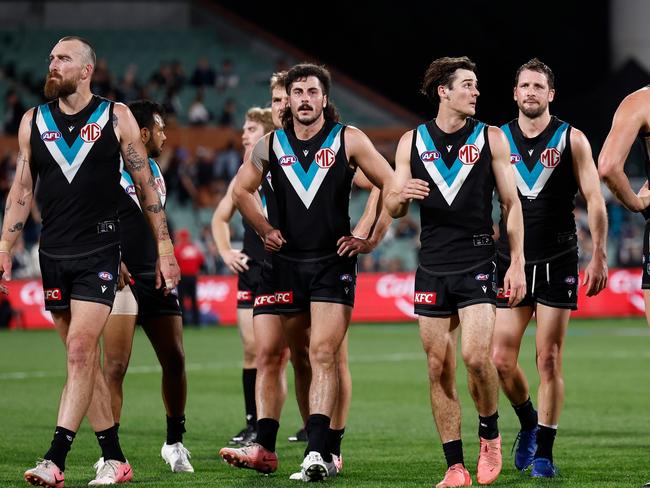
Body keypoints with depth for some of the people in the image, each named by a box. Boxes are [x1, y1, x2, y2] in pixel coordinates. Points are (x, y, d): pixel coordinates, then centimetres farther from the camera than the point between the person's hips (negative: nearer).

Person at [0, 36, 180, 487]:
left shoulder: (116, 118, -1)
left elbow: (146, 185, 4)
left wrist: (165, 248, 2)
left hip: (99, 251, -4)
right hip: (54, 255, 4)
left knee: (81, 349, -15)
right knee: (84, 359, 7)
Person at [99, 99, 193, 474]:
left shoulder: (153, 169, 15)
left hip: (156, 279, 8)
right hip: (123, 280, -8)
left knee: (175, 361, 6)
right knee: (116, 366, -11)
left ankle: (175, 443, 21)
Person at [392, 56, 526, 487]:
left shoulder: (491, 138, 4)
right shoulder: (412, 143, 7)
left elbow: (511, 204, 5)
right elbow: (395, 209, 12)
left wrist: (518, 264, -2)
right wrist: (404, 195, -13)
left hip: (477, 263, -2)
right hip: (432, 266, 2)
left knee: (477, 356, -18)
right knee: (439, 369, 1)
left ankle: (490, 435, 9)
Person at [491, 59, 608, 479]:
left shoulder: (572, 140, 1)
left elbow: (595, 200, 1)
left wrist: (599, 257, -5)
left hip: (558, 264, -2)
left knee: (549, 360, -4)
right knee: (501, 360, -4)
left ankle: (544, 452, 4)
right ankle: (528, 423, 24)